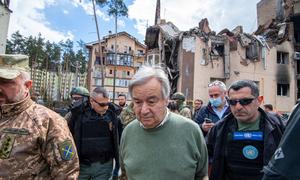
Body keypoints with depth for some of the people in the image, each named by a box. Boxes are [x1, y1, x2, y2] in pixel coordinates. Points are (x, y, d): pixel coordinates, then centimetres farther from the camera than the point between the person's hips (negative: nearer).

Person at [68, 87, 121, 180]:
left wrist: (119, 161, 5)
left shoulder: (112, 113, -6)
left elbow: (118, 138, 3)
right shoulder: (78, 113, -9)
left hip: (104, 165, 1)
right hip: (80, 164, 0)